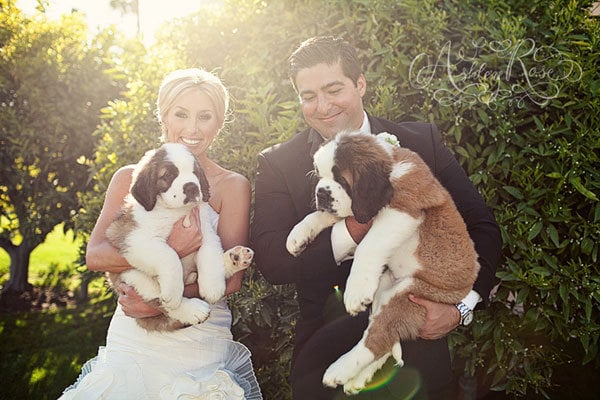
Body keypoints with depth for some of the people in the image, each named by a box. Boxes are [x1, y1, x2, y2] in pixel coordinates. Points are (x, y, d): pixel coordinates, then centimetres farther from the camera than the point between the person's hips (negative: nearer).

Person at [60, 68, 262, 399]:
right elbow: (94, 255, -7)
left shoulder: (232, 186, -2)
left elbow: (231, 278, -8)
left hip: (200, 347, -2)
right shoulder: (131, 179, 5)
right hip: (129, 344, 2)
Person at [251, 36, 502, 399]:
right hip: (328, 349, 0)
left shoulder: (421, 142, -2)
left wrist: (461, 307, -15)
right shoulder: (278, 164, -3)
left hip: (417, 349, 1)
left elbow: (483, 229, -1)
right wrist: (351, 232, -25)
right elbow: (271, 262, -12)